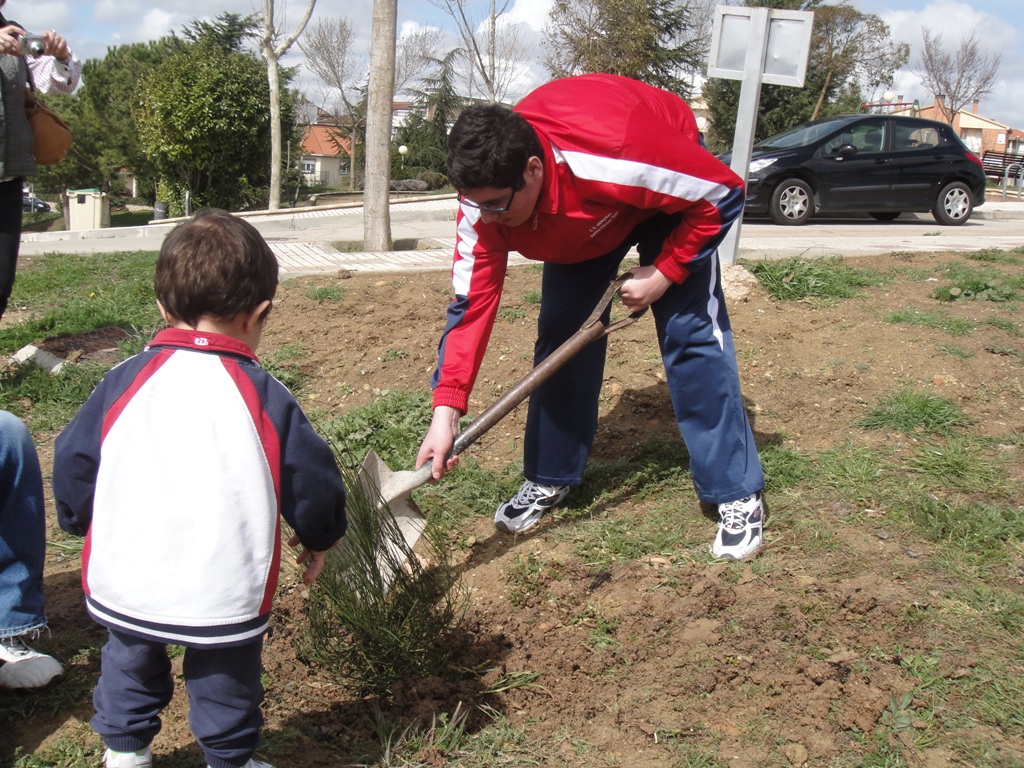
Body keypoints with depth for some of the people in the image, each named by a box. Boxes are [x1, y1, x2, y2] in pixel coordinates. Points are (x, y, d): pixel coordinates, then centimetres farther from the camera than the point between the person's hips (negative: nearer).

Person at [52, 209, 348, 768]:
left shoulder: (124, 383, -5)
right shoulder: (266, 399, -11)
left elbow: (72, 464, 4)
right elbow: (312, 481, -4)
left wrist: (81, 523, 23)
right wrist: (319, 538, 16)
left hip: (122, 589, 3)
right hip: (225, 596, -2)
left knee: (130, 669, 28)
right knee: (225, 682, 20)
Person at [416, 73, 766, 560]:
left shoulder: (619, 154, -45)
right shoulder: (485, 195, -30)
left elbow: (723, 195, -29)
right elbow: (472, 302, -28)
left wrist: (664, 272, -26)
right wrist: (445, 414, -35)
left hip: (670, 188, -4)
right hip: (579, 223, 4)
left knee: (692, 333, -13)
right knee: (561, 332, -2)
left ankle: (738, 494, -3)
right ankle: (551, 478, 15)